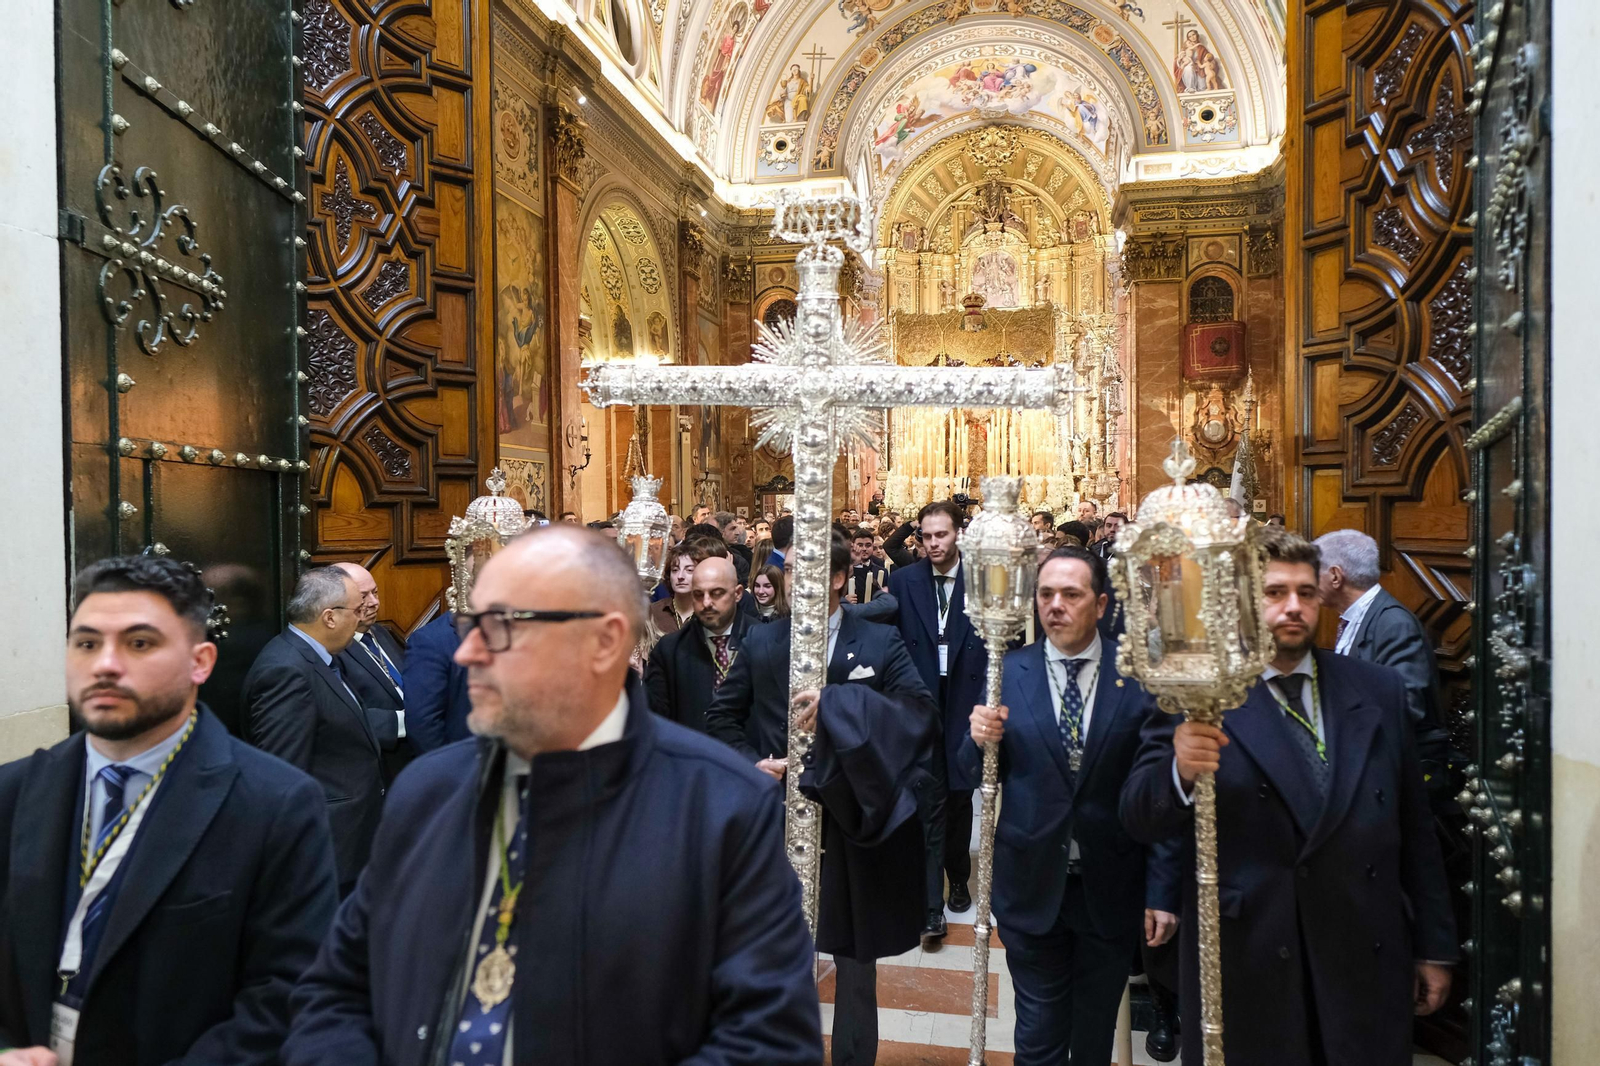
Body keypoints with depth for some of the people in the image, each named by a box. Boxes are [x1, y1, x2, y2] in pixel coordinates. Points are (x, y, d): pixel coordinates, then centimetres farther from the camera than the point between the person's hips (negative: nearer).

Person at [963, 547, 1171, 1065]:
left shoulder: (1140, 674, -7)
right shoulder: (1008, 672, -3)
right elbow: (977, 771, 2)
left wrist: (1163, 891, -6)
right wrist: (980, 738, -20)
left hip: (1110, 887, 0)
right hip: (1032, 885, 0)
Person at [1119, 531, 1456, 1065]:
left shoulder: (1379, 690, 5)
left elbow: (1414, 827, 9)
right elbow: (1140, 821, -13)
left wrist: (1434, 947, 10)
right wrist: (1180, 771, -33)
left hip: (1366, 963, 3)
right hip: (1243, 967, -3)